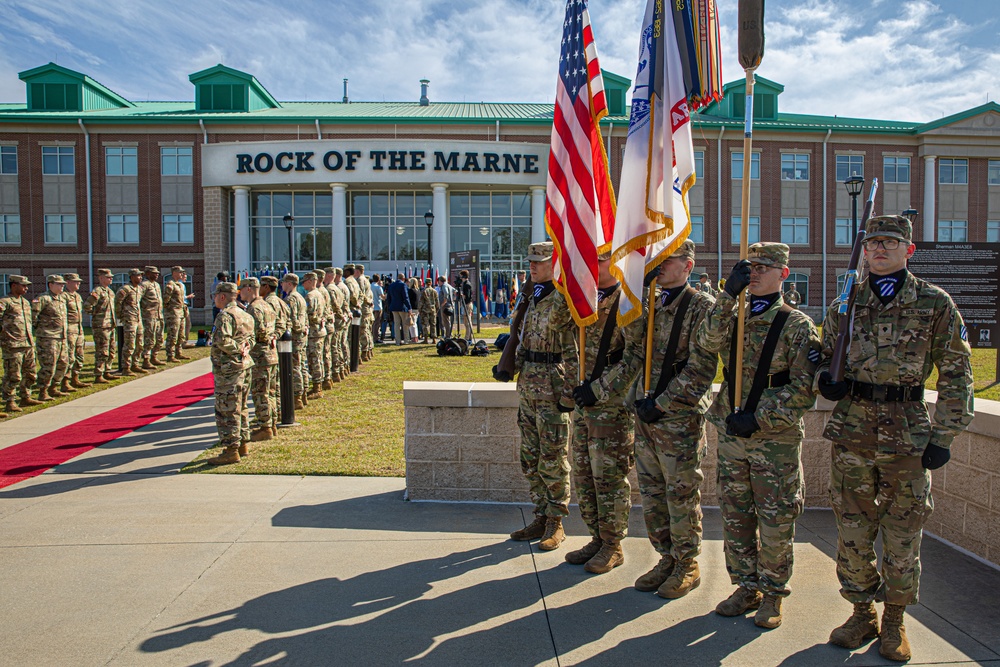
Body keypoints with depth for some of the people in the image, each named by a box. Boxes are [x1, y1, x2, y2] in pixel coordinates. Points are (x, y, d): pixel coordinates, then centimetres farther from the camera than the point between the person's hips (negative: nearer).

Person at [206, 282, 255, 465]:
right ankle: (242, 444, 25)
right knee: (240, 408, 17)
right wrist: (244, 347, 3)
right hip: (244, 366, 9)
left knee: (226, 410, -4)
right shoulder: (245, 315, 14)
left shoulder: (225, 315, -15)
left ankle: (231, 450, -3)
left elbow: (223, 340, -27)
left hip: (228, 369, -9)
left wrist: (238, 349, -13)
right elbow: (251, 337, 20)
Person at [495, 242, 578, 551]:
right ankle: (541, 517, 25)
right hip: (528, 386, 9)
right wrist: (508, 367, 12)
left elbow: (573, 350, -15)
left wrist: (569, 392, -18)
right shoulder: (534, 299, 15)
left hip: (551, 388, -9)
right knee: (530, 457, 13)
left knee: (553, 459, 1)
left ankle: (556, 523, 13)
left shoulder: (563, 300, -11)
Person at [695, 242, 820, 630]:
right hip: (731, 436, 4)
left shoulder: (797, 325, -5)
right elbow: (707, 342, -14)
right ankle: (746, 587, 27)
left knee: (775, 521, 6)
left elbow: (803, 389, -11)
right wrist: (729, 295, -22)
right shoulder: (733, 319, 8)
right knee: (735, 517, 12)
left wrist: (758, 417, -18)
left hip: (776, 439, -4)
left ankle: (773, 594, 23)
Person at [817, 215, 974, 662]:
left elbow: (956, 375, 2)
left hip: (907, 434, -2)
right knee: (852, 531, 8)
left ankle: (894, 623, 26)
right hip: (851, 432, 2)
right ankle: (862, 614, 26)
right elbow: (826, 355, 18)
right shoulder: (845, 304, 7)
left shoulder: (935, 303, 0)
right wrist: (825, 379, -6)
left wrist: (944, 436, -4)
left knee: (902, 534, 7)